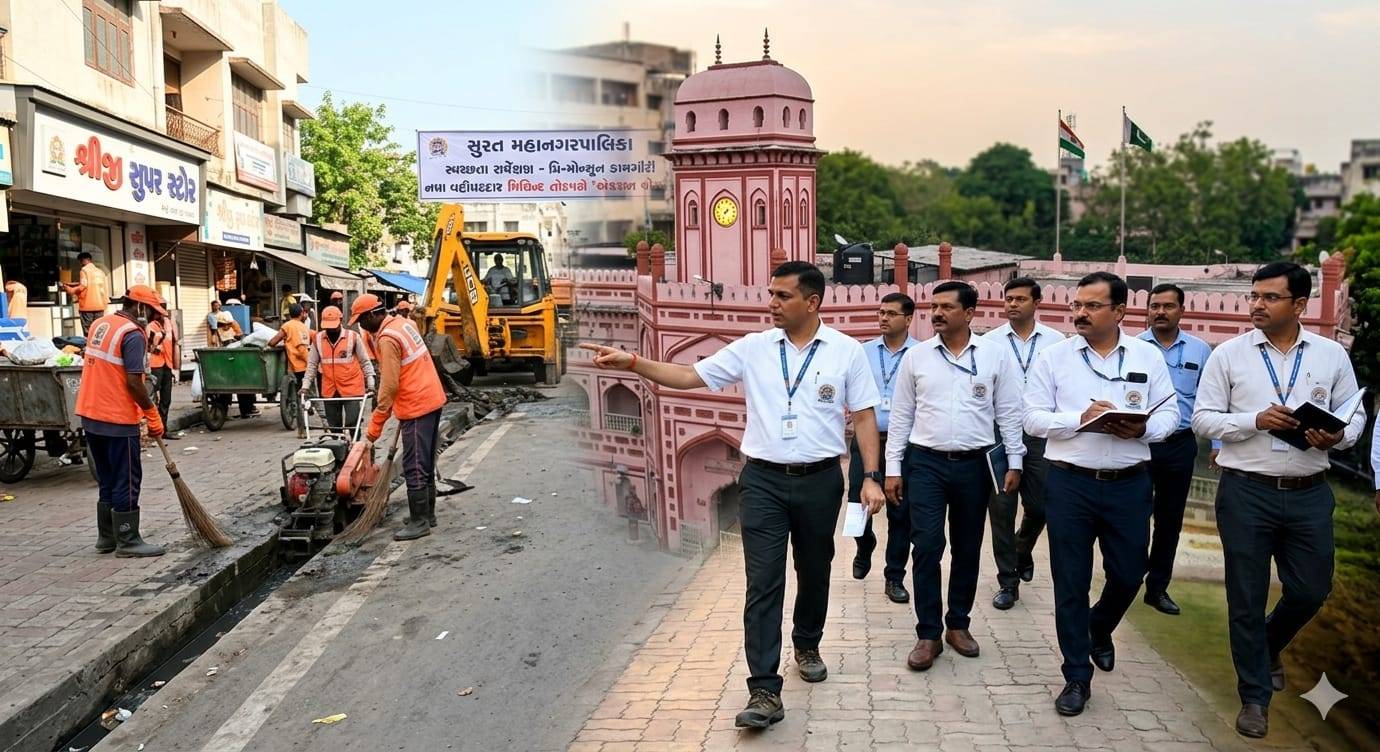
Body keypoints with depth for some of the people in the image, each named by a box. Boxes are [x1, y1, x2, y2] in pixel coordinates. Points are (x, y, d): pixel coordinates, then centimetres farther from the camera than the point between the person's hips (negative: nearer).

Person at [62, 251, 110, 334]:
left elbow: (83, 286, -11)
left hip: (88, 306, -6)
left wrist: (70, 290, 3)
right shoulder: (100, 272, 15)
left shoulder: (85, 270, -2)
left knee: (88, 333, -5)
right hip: (100, 305, 6)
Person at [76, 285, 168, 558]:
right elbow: (133, 382, -21)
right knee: (127, 482, 0)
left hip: (90, 414, 9)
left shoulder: (99, 324, 12)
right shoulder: (132, 334, -16)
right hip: (117, 420, -9)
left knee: (107, 481, 17)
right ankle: (127, 541, 5)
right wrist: (153, 415, -12)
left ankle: (107, 537, 22)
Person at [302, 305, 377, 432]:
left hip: (352, 389, -4)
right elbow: (312, 364, 10)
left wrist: (370, 383, -4)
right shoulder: (317, 339, 4)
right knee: (334, 425, 10)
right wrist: (306, 386, 3)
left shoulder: (353, 337, -6)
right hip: (329, 390, 4)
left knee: (352, 422, -7)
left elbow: (365, 362, 0)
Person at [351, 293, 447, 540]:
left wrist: (376, 424, -15)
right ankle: (428, 514, 25)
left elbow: (389, 385, -20)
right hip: (432, 399, 10)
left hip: (417, 407, -10)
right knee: (426, 463, 17)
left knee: (414, 468, -4)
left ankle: (419, 522, 1)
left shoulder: (387, 338, -17)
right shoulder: (403, 324, 11)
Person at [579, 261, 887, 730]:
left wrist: (871, 477, -7)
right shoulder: (752, 348, 0)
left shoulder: (847, 351, -2)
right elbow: (690, 377, -2)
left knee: (814, 572, 17)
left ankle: (807, 646, 43)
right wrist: (632, 363, -13)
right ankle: (765, 692, -2)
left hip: (820, 481, 0)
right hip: (763, 481, 0)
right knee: (763, 584, -4)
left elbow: (864, 415, 0)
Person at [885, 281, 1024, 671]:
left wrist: (1014, 462, 0)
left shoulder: (995, 354, -1)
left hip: (974, 464, 1)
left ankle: (958, 624, 27)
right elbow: (901, 415, 4)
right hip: (926, 463, 0)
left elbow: (1009, 412, 3)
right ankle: (928, 634, 6)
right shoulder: (915, 356, 1)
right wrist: (892, 468, 2)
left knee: (967, 549, 11)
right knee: (926, 548, -4)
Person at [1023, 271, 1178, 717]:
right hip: (1069, 482, -1)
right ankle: (1077, 676, 18)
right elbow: (1034, 419, -3)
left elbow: (1169, 413, 5)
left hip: (1129, 483, 2)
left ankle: (1100, 629, 45)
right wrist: (1081, 418, -18)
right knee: (1071, 581, 5)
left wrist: (1142, 429, -16)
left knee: (1128, 574, 11)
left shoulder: (1148, 357, 4)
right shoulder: (1054, 357, 0)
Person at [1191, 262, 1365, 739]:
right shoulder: (1228, 354, -2)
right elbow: (1203, 419, -3)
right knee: (1247, 598, 6)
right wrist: (1256, 420, -18)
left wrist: (1336, 436, -14)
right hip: (1246, 492, -2)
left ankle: (1268, 648, 43)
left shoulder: (1332, 355, 4)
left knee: (1311, 590, 11)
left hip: (1309, 493, 2)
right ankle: (1255, 695, 22)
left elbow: (1355, 415, 8)